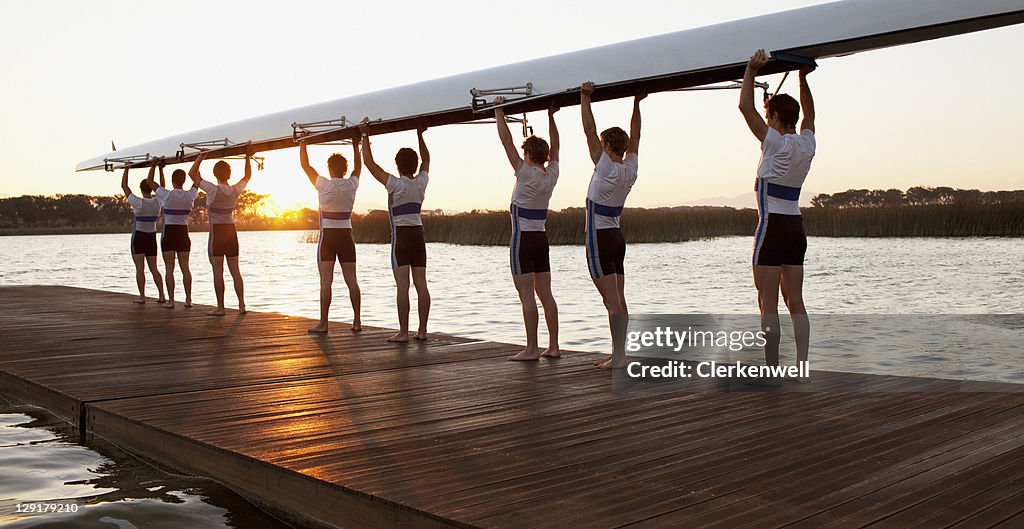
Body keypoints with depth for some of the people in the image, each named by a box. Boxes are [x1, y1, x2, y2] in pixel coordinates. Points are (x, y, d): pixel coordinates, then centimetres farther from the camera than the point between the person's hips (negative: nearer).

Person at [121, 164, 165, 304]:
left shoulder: (138, 203, -15)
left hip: (138, 236, -4)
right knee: (154, 268, 7)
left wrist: (126, 168, 2)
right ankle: (162, 296, -1)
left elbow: (124, 186, -6)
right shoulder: (158, 202, -5)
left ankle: (142, 296, -4)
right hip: (152, 237, 4)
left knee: (140, 268, -1)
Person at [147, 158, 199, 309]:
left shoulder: (167, 195, -12)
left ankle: (171, 300, -4)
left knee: (169, 268, -1)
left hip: (168, 233, -3)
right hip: (183, 233, 3)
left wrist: (157, 166, 13)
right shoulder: (190, 196, -4)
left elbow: (150, 181, 3)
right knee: (185, 267, 6)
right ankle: (188, 299, 3)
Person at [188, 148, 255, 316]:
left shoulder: (213, 190, -14)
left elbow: (192, 173, -7)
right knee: (235, 271, 6)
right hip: (231, 232, 5)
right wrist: (248, 158, 26)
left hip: (216, 232, -5)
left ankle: (220, 307, -2)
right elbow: (248, 176, 19)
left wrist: (201, 156, 2)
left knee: (218, 271, -3)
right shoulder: (236, 191, -1)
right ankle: (242, 305, 4)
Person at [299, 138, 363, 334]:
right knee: (351, 280, 5)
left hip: (328, 236, -4)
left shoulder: (324, 185, -9)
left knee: (326, 281, -5)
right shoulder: (352, 184, 1)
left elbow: (305, 165, 1)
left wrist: (303, 143, 12)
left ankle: (323, 323, -6)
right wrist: (356, 145, 32)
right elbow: (358, 166, 21)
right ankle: (357, 321, 6)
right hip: (346, 235, 4)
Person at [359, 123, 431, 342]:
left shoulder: (395, 184, -10)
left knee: (402, 285, -8)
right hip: (418, 234, 6)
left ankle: (403, 332, -10)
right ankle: (422, 330, 6)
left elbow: (369, 162, -6)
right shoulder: (421, 182, 4)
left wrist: (365, 136, 2)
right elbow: (426, 160, 25)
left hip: (400, 235, -5)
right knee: (421, 284, 4)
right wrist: (420, 135, 32)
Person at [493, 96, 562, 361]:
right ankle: (553, 346, 8)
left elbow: (506, 141, -10)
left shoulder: (526, 173, -12)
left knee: (526, 295, -7)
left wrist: (499, 111, -3)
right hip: (541, 239, 7)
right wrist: (551, 116, 25)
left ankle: (531, 349, -8)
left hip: (523, 240, -7)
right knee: (545, 294, 7)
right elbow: (555, 146, 20)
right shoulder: (552, 175, 4)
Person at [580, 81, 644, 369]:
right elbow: (634, 137, 18)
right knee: (618, 300, 9)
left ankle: (618, 356, -10)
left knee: (611, 300, -9)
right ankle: (619, 353, 12)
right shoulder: (630, 169, 4)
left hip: (599, 238, -8)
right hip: (617, 237, 8)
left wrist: (585, 97, -6)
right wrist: (636, 104, 22)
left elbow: (589, 130, -12)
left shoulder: (606, 167, -13)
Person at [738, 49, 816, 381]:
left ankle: (771, 371, -5)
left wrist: (751, 70, -3)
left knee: (768, 304, -4)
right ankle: (802, 367, 8)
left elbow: (745, 107, -12)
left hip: (772, 227, -7)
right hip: (796, 227, 7)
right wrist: (803, 78, 33)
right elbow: (809, 113, 29)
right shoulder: (807, 144, 8)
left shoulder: (777, 143, -11)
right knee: (795, 303, 8)